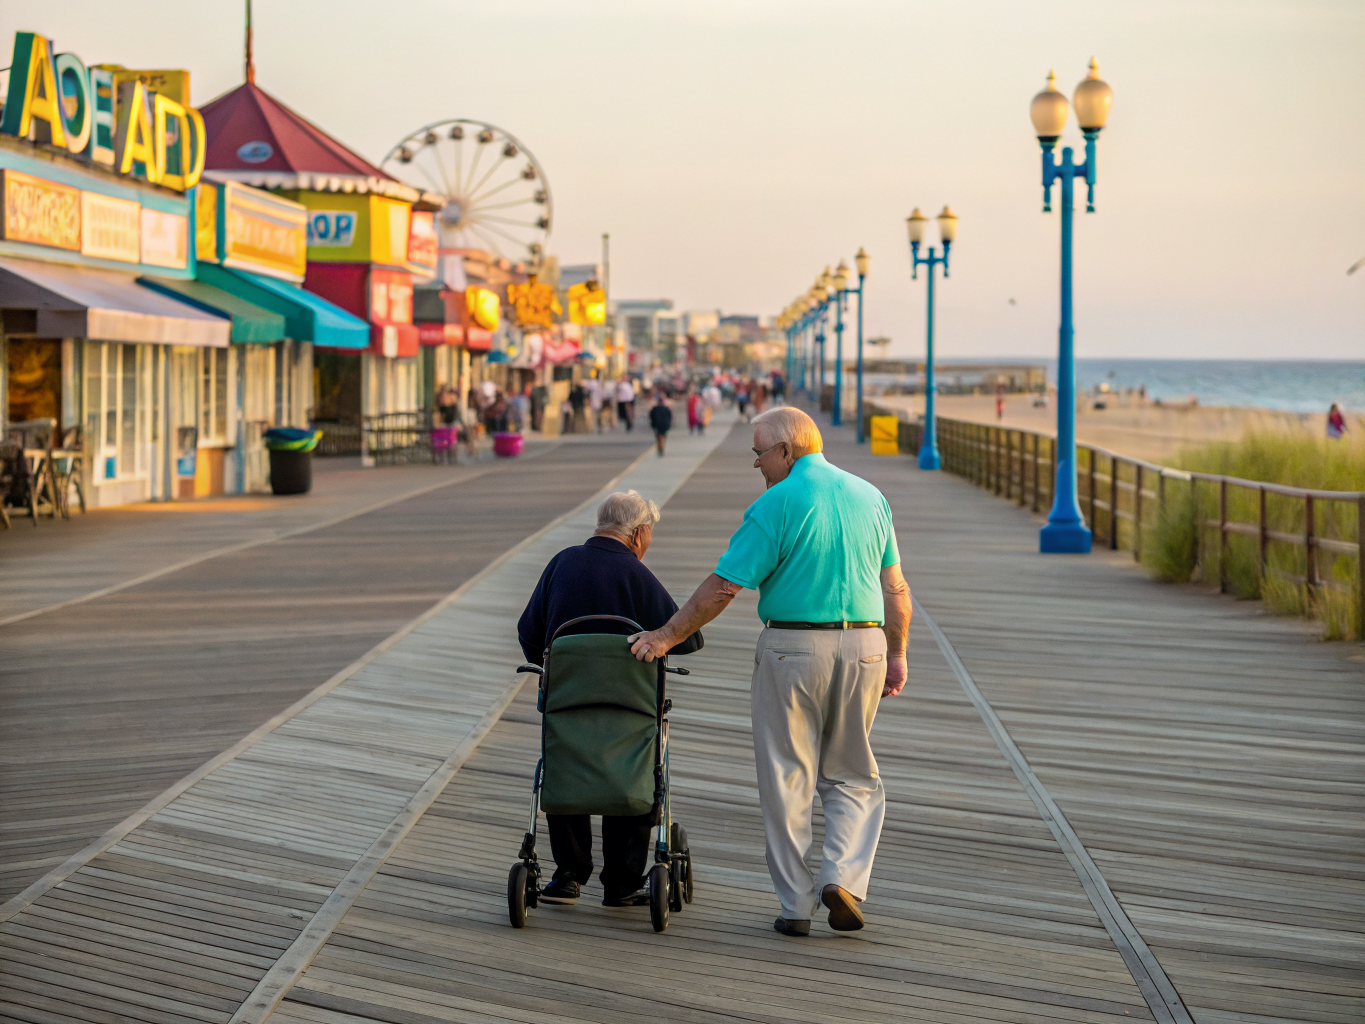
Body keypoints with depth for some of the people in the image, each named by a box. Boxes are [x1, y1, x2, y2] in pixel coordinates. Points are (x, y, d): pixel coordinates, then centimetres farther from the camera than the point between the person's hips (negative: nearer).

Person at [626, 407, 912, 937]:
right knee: (853, 775, 17)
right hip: (864, 646, 4)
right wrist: (897, 655, 15)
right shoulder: (870, 496, 8)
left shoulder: (776, 505, -8)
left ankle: (796, 905, 8)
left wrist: (666, 636, -3)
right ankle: (842, 876, -3)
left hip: (792, 647, -4)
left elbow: (723, 587, -10)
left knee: (787, 778, 6)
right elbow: (895, 587, 8)